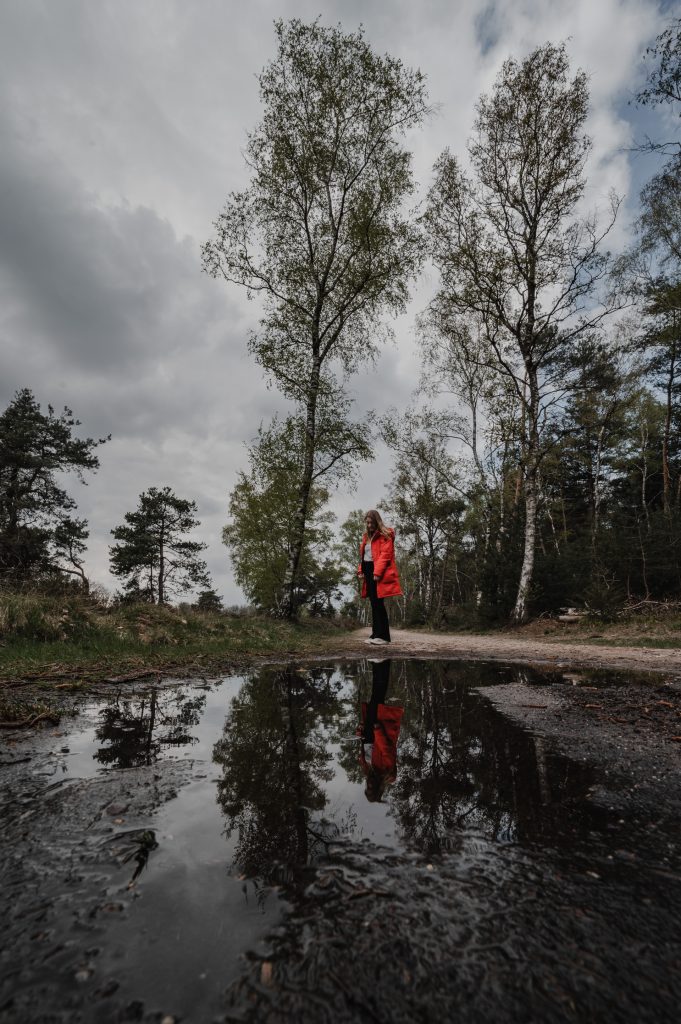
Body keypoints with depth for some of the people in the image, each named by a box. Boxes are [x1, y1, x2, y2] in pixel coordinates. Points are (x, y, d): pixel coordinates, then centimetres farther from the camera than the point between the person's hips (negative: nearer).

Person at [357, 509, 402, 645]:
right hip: (368, 571, 8)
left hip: (378, 573, -8)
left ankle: (384, 636, -6)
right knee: (374, 604, 8)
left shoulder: (385, 535, -4)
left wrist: (377, 572, -23)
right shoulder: (367, 536, 20)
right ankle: (376, 634, 12)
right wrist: (361, 570, 6)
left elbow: (385, 554, -15)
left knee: (378, 603, -10)